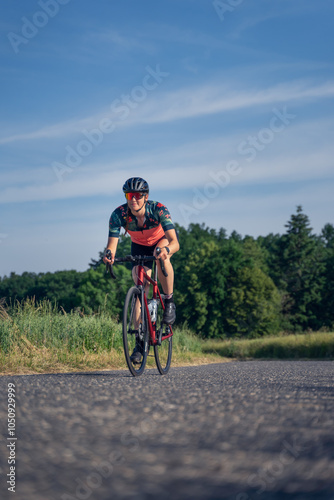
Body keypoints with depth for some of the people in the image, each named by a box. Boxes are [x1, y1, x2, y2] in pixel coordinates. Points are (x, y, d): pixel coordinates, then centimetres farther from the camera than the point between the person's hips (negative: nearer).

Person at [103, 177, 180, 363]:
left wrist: (167, 249, -68)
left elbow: (175, 242, -45)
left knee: (162, 255, -38)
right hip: (139, 246, 2)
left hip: (163, 239, -2)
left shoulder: (158, 209, -36)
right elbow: (112, 243, -36)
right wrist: (109, 255, -60)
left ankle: (169, 301, -18)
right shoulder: (119, 214, -30)